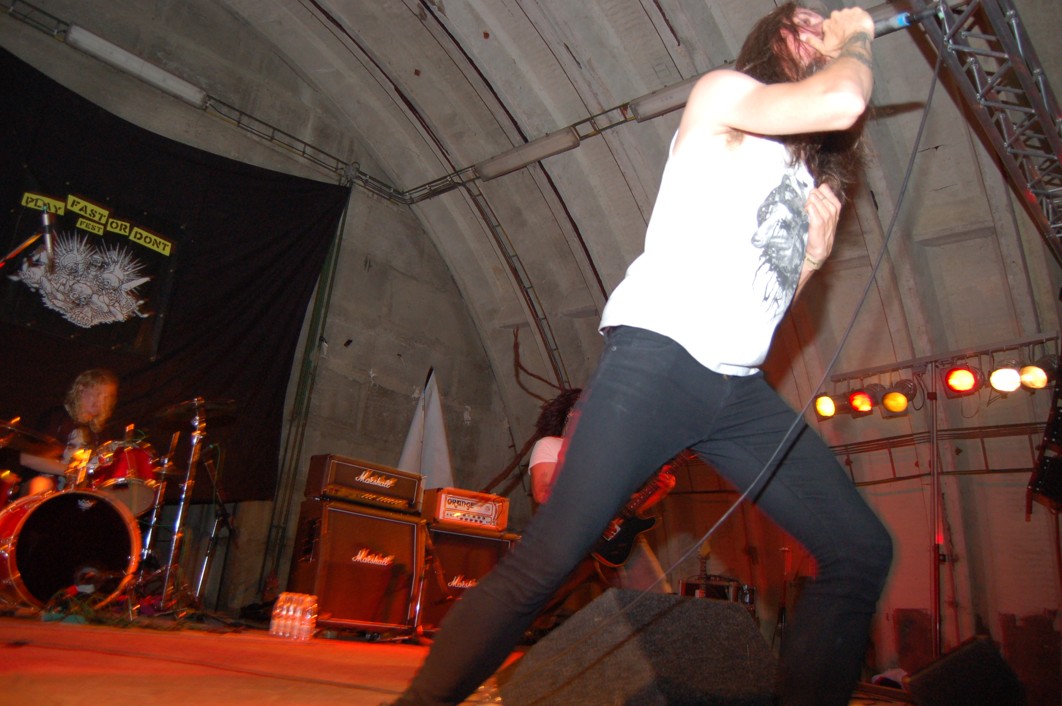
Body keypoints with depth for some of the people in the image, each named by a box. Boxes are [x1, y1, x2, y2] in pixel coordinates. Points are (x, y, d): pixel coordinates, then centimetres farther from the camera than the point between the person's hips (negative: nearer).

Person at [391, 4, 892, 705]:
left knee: (863, 550, 2)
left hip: (741, 386, 8)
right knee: (549, 558, -14)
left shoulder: (808, 175, 27)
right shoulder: (721, 93, 7)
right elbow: (842, 101, -12)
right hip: (659, 357, -8)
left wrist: (815, 255, 9)